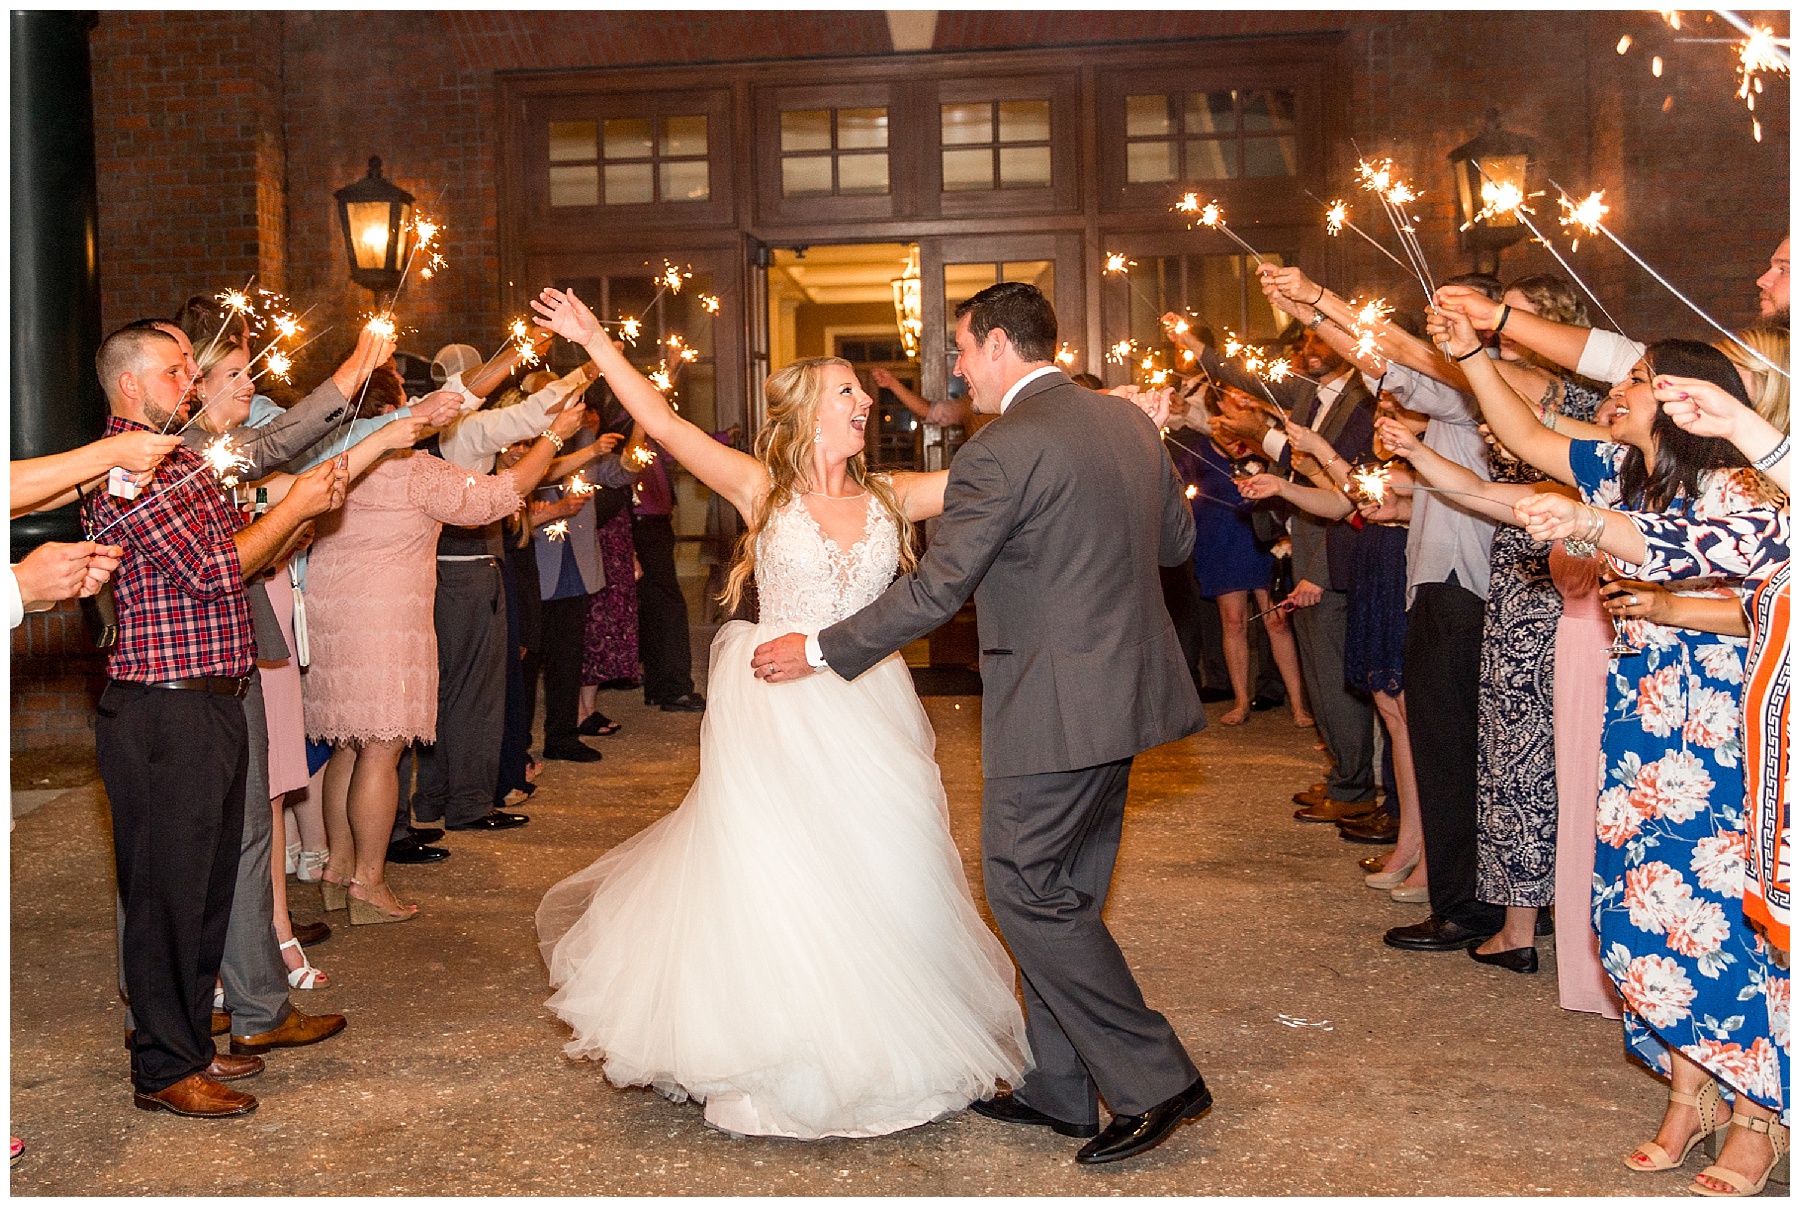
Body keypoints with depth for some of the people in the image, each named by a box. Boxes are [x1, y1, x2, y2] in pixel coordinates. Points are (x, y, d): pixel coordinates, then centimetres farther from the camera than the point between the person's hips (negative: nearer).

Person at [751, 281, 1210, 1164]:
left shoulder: (1000, 452, -16)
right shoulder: (1129, 423, 10)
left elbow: (933, 592, -15)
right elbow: (1177, 538, 20)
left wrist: (820, 652, -5)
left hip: (1053, 708, -9)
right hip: (1125, 687, 9)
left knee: (1026, 892, 0)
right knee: (1062, 894, 16)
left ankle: (1154, 1081, 3)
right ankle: (1058, 1088, 26)